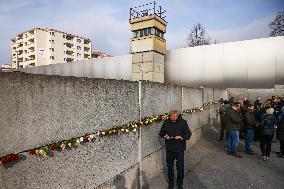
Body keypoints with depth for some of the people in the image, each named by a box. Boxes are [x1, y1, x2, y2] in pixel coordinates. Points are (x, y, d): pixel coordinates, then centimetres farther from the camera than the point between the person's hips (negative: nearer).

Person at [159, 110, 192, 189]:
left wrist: (181, 137, -24)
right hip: (169, 149, 2)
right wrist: (164, 135, -15)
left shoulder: (183, 122, -11)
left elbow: (188, 134, -6)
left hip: (180, 150, -2)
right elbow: (161, 132, 6)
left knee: (180, 168, 9)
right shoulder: (166, 122, -5)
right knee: (170, 167, 15)